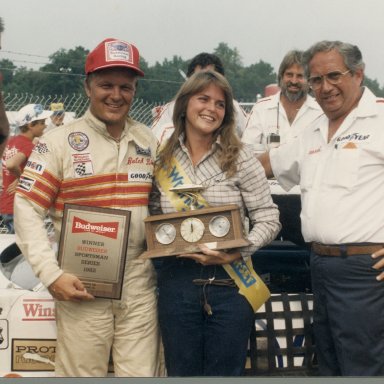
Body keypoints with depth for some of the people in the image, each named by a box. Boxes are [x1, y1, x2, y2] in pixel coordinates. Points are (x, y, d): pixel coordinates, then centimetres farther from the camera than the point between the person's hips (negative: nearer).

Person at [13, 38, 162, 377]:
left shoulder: (149, 141, 10)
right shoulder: (60, 141, -4)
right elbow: (26, 210, -6)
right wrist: (51, 274, -14)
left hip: (140, 284, 4)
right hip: (82, 287, -3)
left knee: (143, 373, 7)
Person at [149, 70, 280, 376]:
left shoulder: (240, 158, -3)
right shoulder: (163, 161, 5)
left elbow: (268, 218, -3)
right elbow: (153, 220, 14)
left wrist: (238, 252, -17)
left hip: (230, 282, -2)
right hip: (177, 282, 2)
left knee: (225, 373, 7)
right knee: (182, 372, 11)